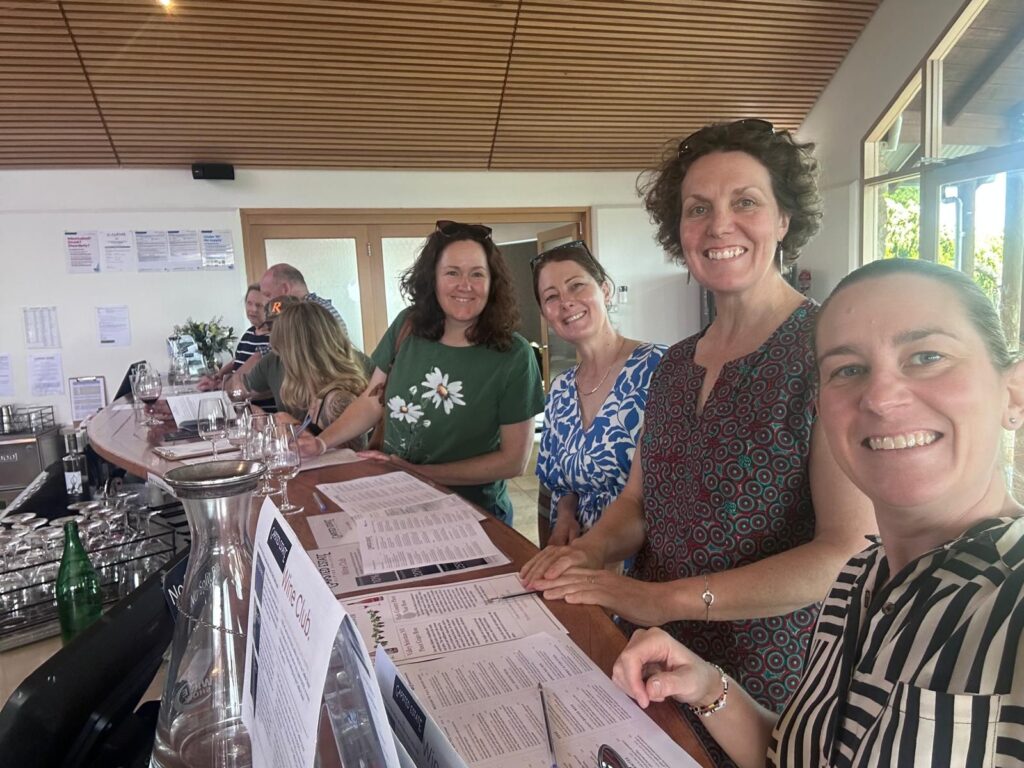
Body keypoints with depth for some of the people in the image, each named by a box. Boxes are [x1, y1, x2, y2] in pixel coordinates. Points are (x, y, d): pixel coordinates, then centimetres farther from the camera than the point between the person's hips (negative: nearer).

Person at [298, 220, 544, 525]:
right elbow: (373, 401, 6)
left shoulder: (513, 356, -14)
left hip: (472, 512, -2)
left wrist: (421, 473, -14)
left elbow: (514, 460, -11)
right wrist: (322, 442, -9)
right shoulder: (408, 326, -4)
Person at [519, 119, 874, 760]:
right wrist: (591, 549, -12)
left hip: (773, 682, -6)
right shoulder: (677, 364, 4)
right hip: (658, 659, 7)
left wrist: (668, 598, -25)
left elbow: (854, 553, -22)